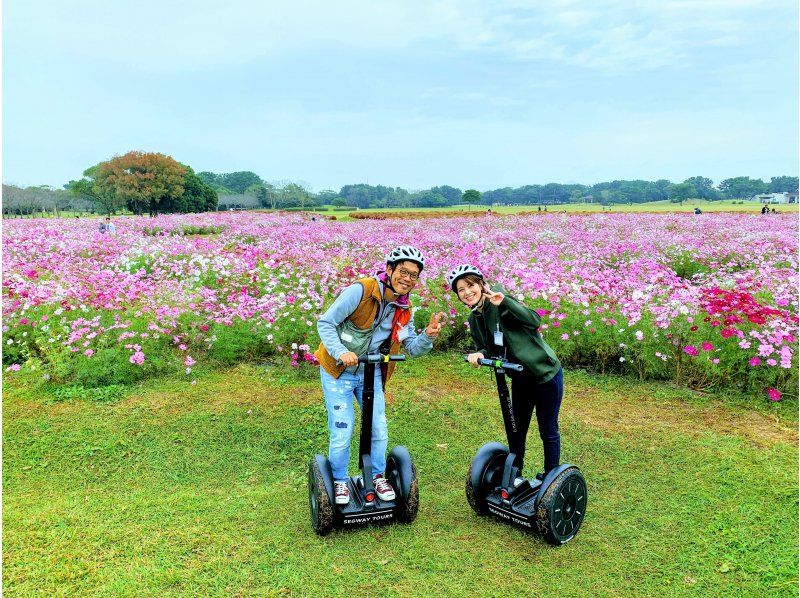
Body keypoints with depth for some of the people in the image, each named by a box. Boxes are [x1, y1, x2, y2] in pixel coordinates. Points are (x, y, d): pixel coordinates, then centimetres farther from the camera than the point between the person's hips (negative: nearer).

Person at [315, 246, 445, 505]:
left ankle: (377, 476, 30)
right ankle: (339, 480, 22)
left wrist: (428, 335, -17)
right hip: (338, 371, -5)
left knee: (379, 429, 6)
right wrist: (341, 352, -32)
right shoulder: (361, 290, -21)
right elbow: (325, 323, -19)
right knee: (342, 432, -2)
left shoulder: (404, 309, -1)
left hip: (371, 373, 5)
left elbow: (413, 348, 4)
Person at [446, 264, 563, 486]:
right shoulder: (474, 320, 3)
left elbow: (534, 321, -32)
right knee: (515, 430, 16)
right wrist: (479, 354, -19)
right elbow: (486, 350, 3)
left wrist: (504, 301, -42)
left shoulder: (499, 304, -19)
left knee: (548, 430, 7)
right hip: (520, 379, 7)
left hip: (546, 373, -7)